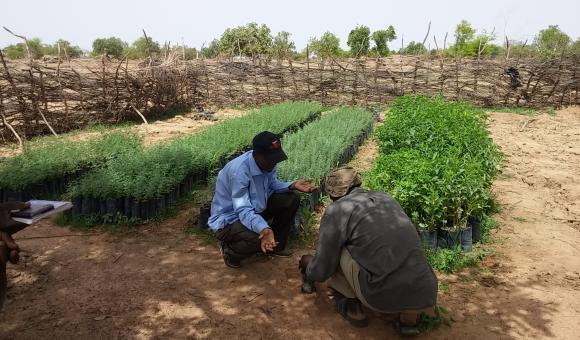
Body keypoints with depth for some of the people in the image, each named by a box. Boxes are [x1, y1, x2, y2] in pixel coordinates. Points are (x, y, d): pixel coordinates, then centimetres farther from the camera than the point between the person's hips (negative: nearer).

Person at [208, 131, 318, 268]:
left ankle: (276, 245, 13)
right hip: (228, 219, -8)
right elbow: (243, 210, -37)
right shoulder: (239, 171, -34)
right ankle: (230, 250, -1)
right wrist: (264, 229, -55)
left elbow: (272, 185, 6)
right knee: (259, 239, -35)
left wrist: (293, 185, -14)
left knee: (292, 198, -3)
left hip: (255, 207, 8)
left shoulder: (267, 162, -11)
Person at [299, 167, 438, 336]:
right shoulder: (386, 198, 18)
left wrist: (309, 269, 30)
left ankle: (351, 306, 20)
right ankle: (409, 317, 17)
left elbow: (322, 270, 5)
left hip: (382, 297, -5)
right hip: (426, 298, 5)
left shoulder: (336, 210, 0)